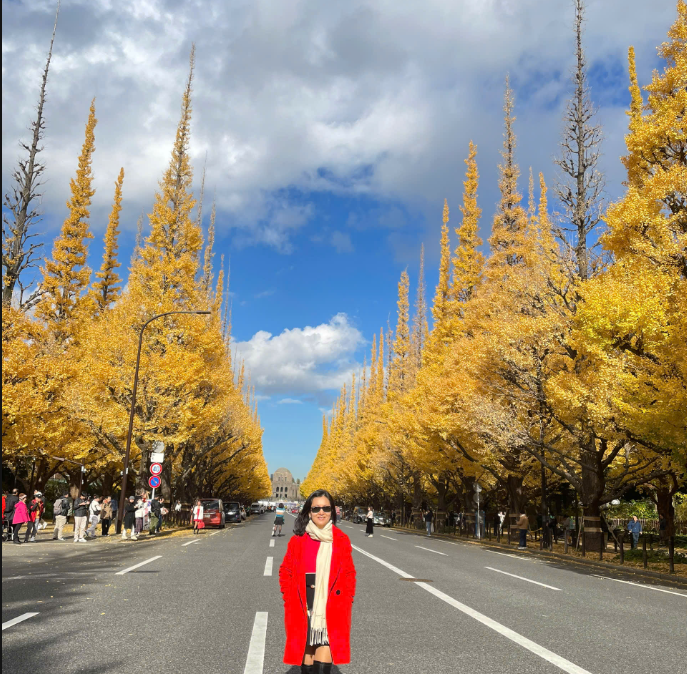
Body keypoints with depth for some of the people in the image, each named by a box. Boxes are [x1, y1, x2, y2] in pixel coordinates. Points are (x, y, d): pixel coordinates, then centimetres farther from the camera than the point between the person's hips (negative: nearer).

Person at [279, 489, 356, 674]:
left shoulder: (341, 540, 0)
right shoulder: (298, 540, 0)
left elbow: (349, 575, 7)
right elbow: (285, 572, 8)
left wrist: (345, 602, -1)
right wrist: (291, 599, 0)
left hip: (332, 613, -1)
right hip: (303, 611, 1)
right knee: (306, 658, 12)